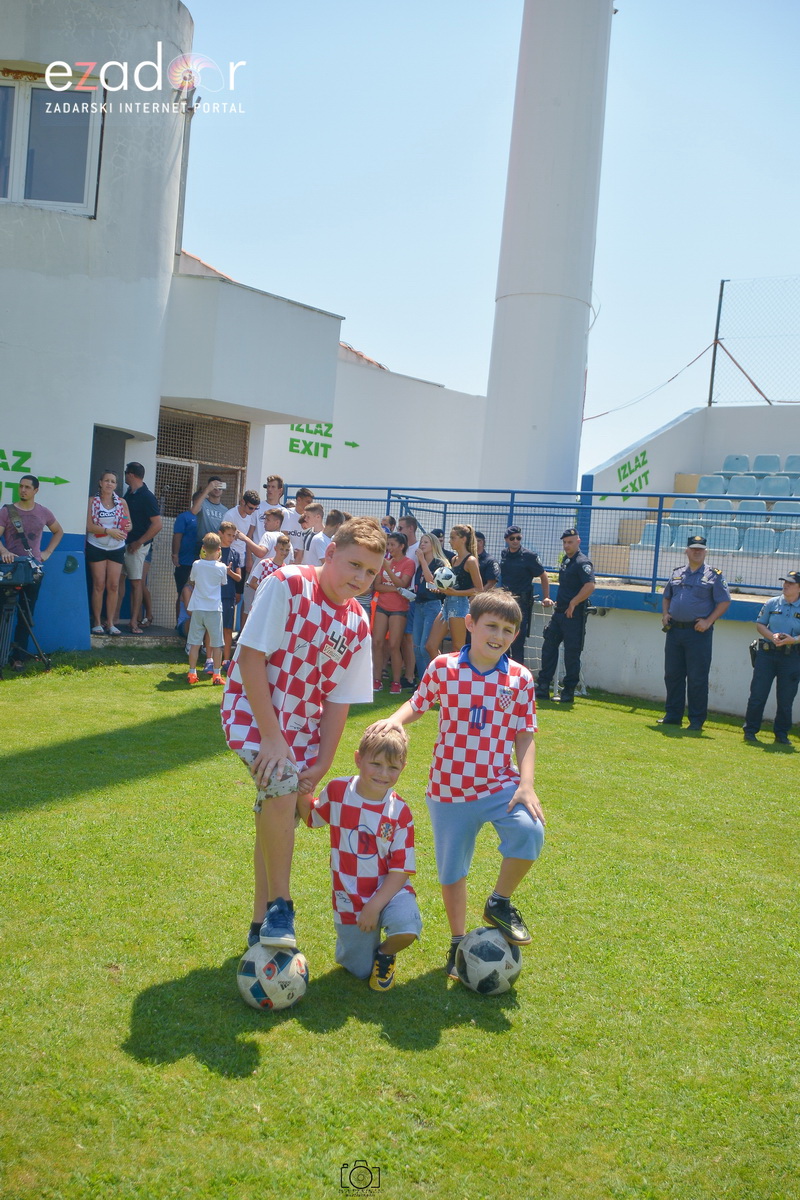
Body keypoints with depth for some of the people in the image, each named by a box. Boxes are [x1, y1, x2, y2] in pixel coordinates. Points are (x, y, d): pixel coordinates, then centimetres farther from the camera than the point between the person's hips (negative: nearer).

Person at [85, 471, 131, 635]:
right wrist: (109, 531, -18)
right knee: (99, 585, -3)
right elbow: (89, 526, -7)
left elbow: (129, 524, 10)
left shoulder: (121, 502, 8)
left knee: (114, 585, -1)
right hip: (96, 547, -2)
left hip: (116, 548, 2)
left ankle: (110, 622, 5)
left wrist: (128, 527, -14)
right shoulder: (93, 501, 1)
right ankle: (97, 622, 3)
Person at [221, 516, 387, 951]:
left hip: (301, 725, 5)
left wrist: (320, 765, -7)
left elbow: (337, 701, 1)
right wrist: (271, 737, -23)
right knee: (281, 787, -29)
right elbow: (250, 657, -20)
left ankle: (262, 927, 27)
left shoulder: (358, 625, -2)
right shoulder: (287, 585, -18)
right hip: (253, 711, -5)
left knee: (277, 821, 10)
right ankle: (279, 907, -13)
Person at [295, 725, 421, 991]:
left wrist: (374, 906, -22)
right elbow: (311, 817, 10)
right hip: (349, 898, 1)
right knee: (359, 971, 6)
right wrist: (300, 789, -10)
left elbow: (401, 870, -12)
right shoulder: (337, 791, -11)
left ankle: (386, 953, 4)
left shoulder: (399, 812, -14)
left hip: (389, 890, -1)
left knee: (407, 929, -32)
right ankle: (362, 938, 40)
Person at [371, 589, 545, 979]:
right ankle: (458, 942, 34)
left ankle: (500, 903, 1)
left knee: (529, 831, -27)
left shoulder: (520, 678, -4)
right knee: (452, 871, 9)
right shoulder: (444, 667, -7)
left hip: (500, 785, 0)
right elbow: (418, 704, 6)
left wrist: (526, 784, -12)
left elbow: (524, 736, -1)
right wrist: (394, 721, -15)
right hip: (450, 789, 0)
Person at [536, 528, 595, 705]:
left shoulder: (582, 562, -12)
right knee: (548, 646, 7)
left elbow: (590, 586, -25)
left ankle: (569, 691, 6)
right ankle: (543, 687, 13)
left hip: (574, 615, -9)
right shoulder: (565, 561, 15)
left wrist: (573, 604, -21)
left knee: (572, 652, -2)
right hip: (559, 612, 9)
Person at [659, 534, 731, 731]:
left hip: (699, 632, -5)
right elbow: (666, 597, 24)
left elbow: (724, 601, -3)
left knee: (697, 678, -3)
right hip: (674, 631, 5)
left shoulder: (714, 575, 0)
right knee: (672, 674, 9)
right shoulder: (676, 573, 14)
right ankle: (672, 715, 19)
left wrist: (708, 621, -13)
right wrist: (665, 614, 7)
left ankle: (697, 719, 5)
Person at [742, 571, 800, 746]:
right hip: (767, 653, 1)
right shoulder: (772, 603, 8)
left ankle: (781, 734, 17)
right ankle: (750, 731, 9)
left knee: (786, 699, 4)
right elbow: (759, 624, 8)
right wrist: (772, 636, -10)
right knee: (757, 694, 0)